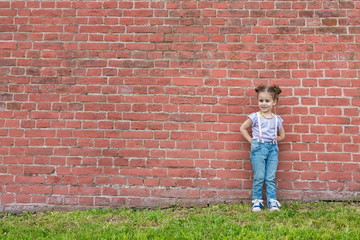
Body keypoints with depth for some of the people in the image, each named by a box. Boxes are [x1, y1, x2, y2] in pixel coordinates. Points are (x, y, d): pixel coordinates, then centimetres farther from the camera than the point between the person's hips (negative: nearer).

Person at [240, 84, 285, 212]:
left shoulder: (277, 119, 8)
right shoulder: (255, 117, -1)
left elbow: (282, 135, 22)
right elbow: (243, 128, 6)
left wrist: (274, 139, 7)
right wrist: (251, 140, -1)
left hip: (273, 148, 3)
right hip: (258, 148, -2)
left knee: (271, 178, 4)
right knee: (259, 177, -1)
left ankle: (272, 201, 11)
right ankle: (257, 201, 9)